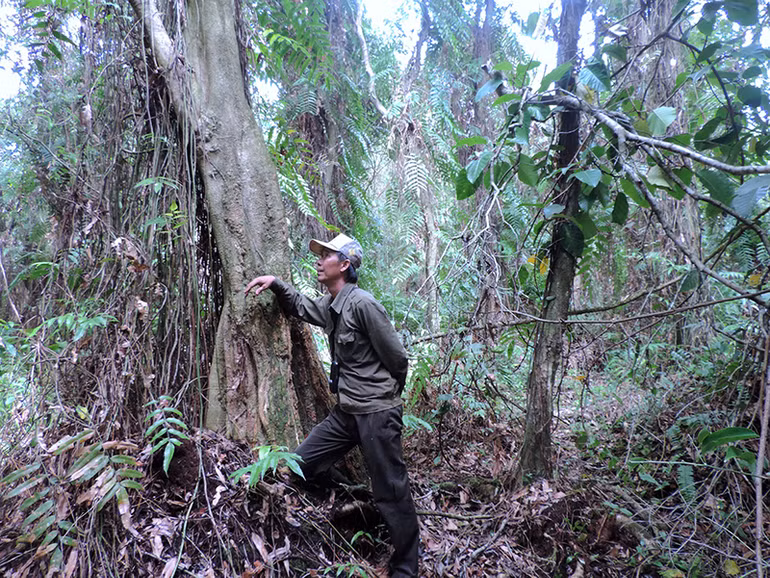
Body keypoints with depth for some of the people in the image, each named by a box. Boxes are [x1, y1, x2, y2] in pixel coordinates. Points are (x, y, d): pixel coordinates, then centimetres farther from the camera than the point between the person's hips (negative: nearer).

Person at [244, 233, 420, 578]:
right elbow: (299, 305, 29)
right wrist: (276, 284, 9)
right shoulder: (328, 306, 7)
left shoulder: (363, 304, -19)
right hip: (345, 412, 9)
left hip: (376, 413, -9)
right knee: (301, 465, 12)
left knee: (391, 492, 2)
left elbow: (398, 360, -13)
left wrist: (384, 396, 6)